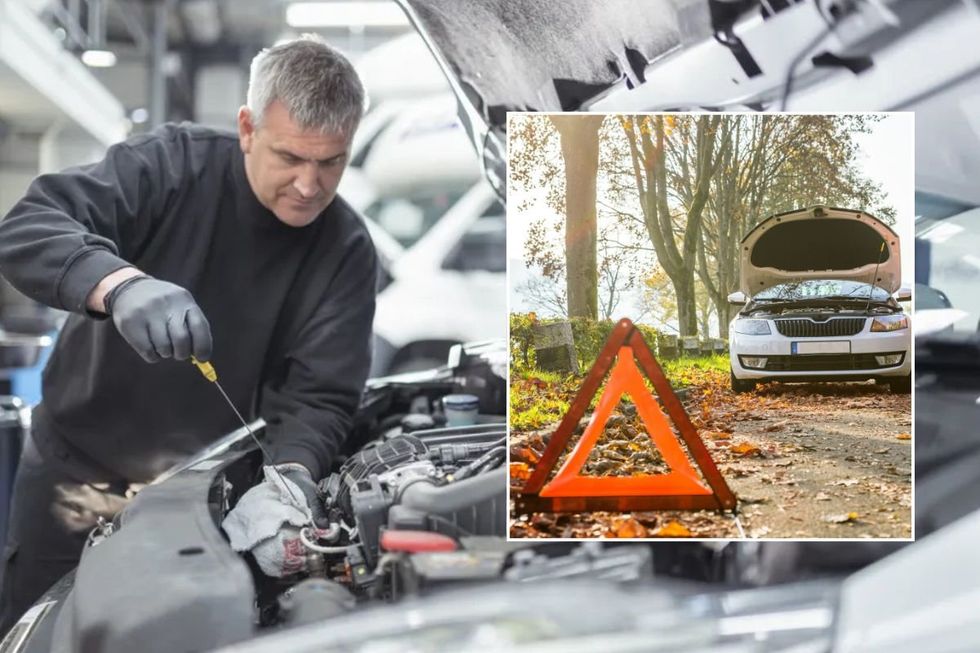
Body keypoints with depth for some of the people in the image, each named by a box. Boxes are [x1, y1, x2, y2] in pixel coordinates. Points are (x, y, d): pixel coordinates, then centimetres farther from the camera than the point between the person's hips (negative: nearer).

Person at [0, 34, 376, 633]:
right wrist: (120, 283, -48)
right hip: (74, 471, 0)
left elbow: (319, 398, -14)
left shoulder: (347, 253, -11)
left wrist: (295, 469, -36)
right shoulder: (174, 164, -16)